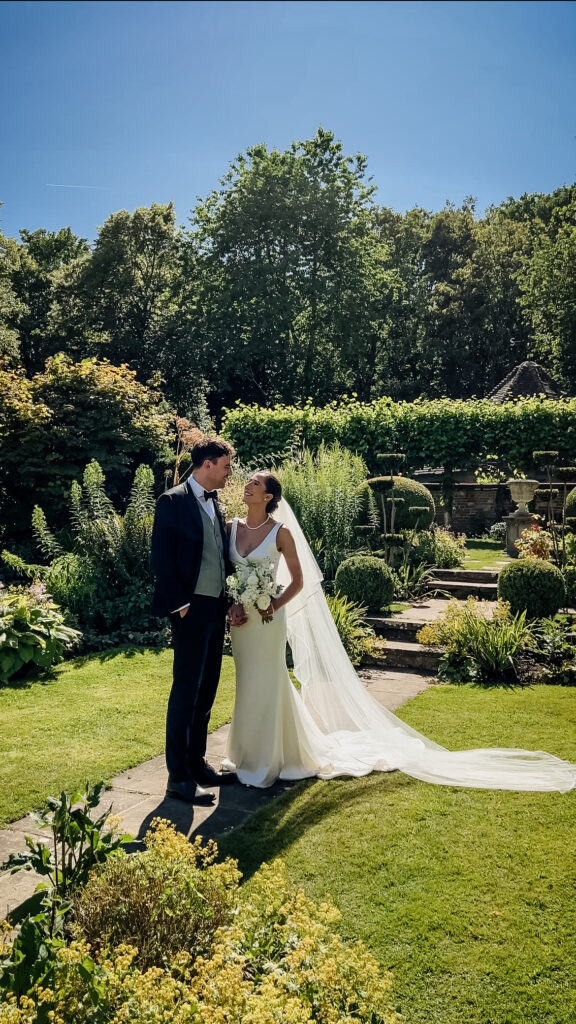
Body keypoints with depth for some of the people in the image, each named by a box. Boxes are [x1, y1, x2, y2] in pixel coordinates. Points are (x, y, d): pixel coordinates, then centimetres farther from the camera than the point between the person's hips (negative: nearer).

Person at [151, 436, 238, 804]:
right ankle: (178, 776, 6)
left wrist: (228, 600, 9)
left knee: (207, 690, 14)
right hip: (192, 608, -8)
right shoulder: (174, 501, -10)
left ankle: (197, 762, 26)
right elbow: (161, 557, -14)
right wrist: (180, 604, -16)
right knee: (186, 689, -3)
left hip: (217, 607, 8)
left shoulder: (216, 504, 14)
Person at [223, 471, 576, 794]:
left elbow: (298, 580, -5)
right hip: (241, 620, 5)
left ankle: (266, 761, 18)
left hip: (268, 621, -5)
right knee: (248, 686, 15)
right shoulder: (232, 528, 6)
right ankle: (248, 753, 32)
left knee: (266, 687, 3)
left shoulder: (280, 532, -8)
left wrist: (272, 607, -15)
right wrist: (231, 606, -7)